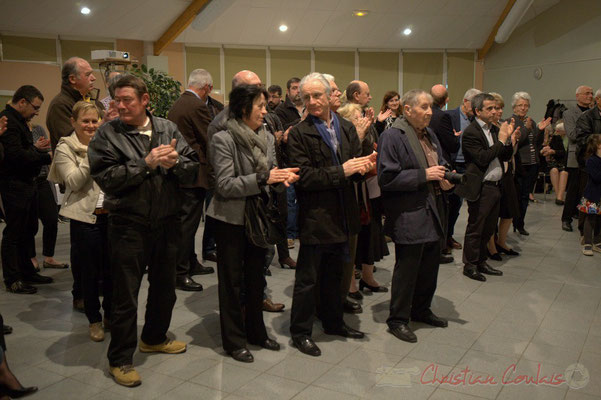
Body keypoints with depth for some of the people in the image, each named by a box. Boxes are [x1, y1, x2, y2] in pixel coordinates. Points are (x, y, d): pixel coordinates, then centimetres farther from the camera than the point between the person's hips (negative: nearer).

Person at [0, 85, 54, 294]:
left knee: (27, 229, 16)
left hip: (26, 184, 10)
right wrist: (47, 157, -21)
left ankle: (27, 272, 28)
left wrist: (35, 147, 9)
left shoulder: (18, 121, 17)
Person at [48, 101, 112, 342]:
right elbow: (73, 182, -13)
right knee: (90, 273, 7)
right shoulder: (65, 148, -3)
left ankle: (110, 315, 27)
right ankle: (94, 320, 23)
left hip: (110, 214, 4)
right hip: (84, 218, -3)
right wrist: (91, 155, -16)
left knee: (112, 269, 10)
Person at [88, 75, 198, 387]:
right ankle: (119, 359, 22)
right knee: (125, 296, 5)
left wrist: (176, 161, -20)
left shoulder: (167, 129, 4)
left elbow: (193, 170, 0)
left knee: (165, 287, 20)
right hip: (129, 227, -4)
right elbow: (104, 178, -17)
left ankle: (154, 338, 43)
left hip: (167, 223, 4)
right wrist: (145, 164, -22)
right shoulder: (107, 134, -5)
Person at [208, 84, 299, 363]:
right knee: (232, 280, 6)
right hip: (231, 219, -6)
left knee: (256, 277, 16)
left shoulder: (266, 138, 5)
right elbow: (225, 185, -18)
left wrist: (282, 177, -12)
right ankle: (233, 340, 21)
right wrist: (263, 179, -23)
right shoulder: (223, 139, -13)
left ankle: (256, 331, 33)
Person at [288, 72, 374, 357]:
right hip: (314, 217, -6)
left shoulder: (347, 129, 9)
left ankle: (333, 323, 37)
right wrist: (341, 171, -22)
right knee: (308, 279, 5)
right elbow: (303, 176, -18)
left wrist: (364, 164, -12)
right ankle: (300, 332, 21)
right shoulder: (299, 134, -10)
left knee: (334, 274, 21)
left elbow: (357, 165, 11)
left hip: (341, 216, 6)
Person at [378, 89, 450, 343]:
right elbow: (387, 178, -20)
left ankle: (421, 310, 35)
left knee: (430, 264, 16)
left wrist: (444, 178, 3)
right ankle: (398, 319, 16)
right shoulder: (392, 136, -12)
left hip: (432, 212, 8)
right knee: (407, 268, 0)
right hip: (408, 215, -8)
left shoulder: (429, 135, 14)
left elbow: (440, 165, 26)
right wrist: (424, 175, -20)